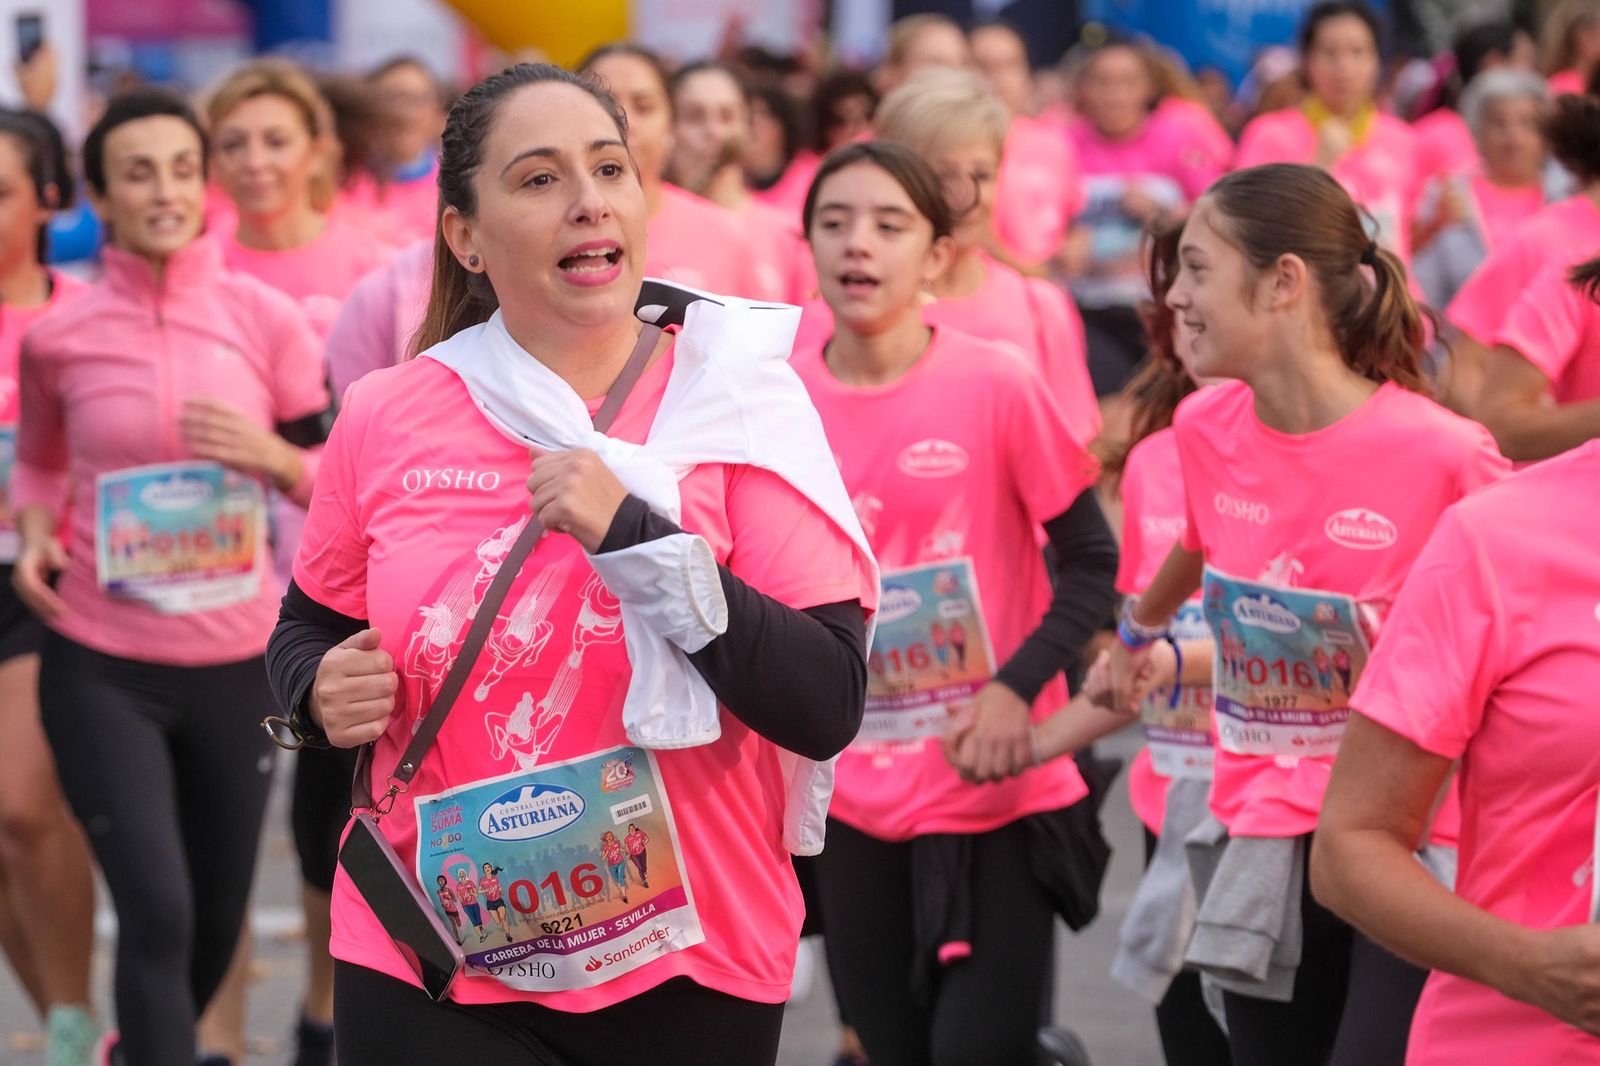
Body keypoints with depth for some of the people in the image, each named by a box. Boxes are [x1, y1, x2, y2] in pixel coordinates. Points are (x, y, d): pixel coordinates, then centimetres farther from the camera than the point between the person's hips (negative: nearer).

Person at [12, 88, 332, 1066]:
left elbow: (334, 478, 3)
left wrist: (271, 457, -17)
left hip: (237, 662, 2)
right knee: (157, 910, -14)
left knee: (217, 917, 14)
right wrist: (34, 533, -4)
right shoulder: (57, 338, -4)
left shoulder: (265, 317, -3)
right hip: (101, 666, -2)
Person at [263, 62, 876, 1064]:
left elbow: (829, 707, -15)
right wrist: (325, 691, -7)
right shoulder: (384, 418, -1)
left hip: (689, 967, -1)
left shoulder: (740, 402, -7)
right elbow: (306, 632, 15)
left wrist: (637, 535, -23)